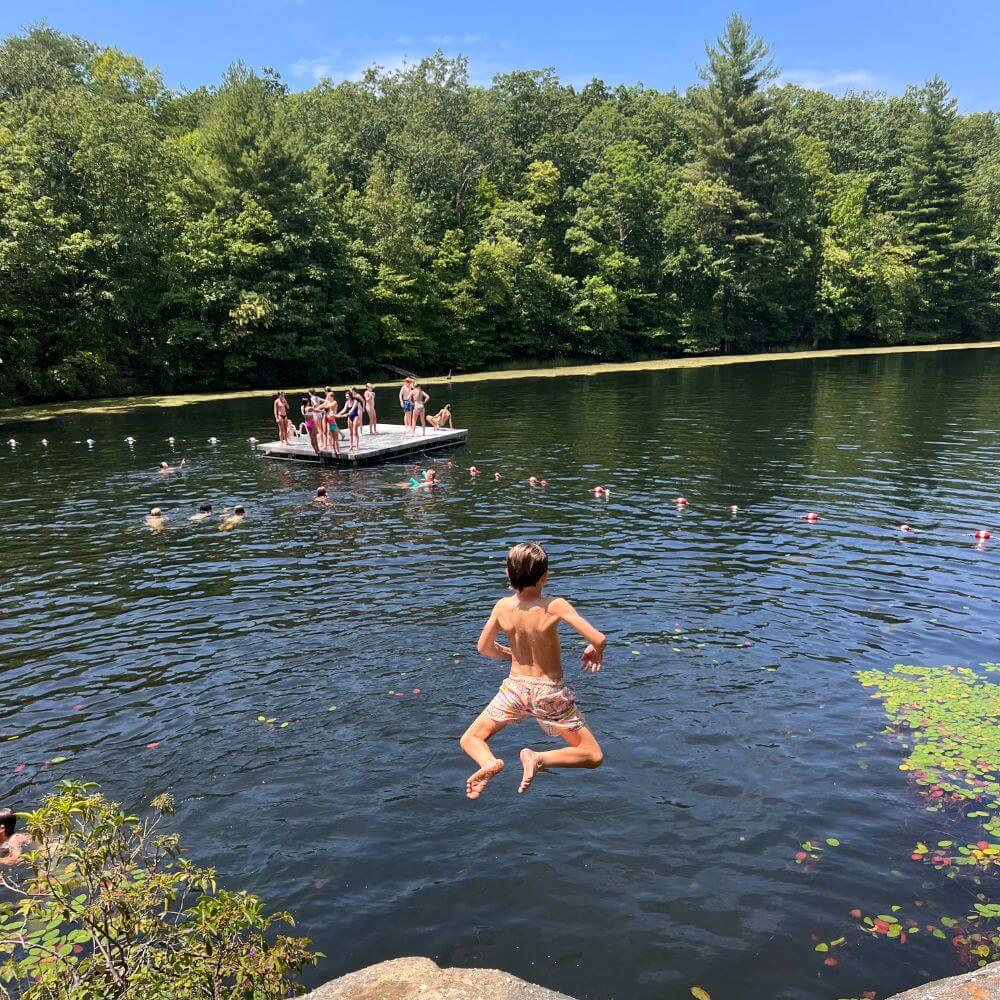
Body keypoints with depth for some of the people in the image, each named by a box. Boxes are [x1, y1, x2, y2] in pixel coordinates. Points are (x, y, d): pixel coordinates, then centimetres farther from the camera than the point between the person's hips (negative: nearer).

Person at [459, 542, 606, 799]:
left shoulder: (502, 606, -8)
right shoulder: (555, 606, -19)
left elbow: (484, 647, 5)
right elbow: (599, 639, -23)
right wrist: (595, 650, 1)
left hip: (515, 687, 3)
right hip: (550, 692, -3)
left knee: (469, 740, 20)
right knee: (593, 757, 11)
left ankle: (489, 762, -13)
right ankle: (540, 759, -14)